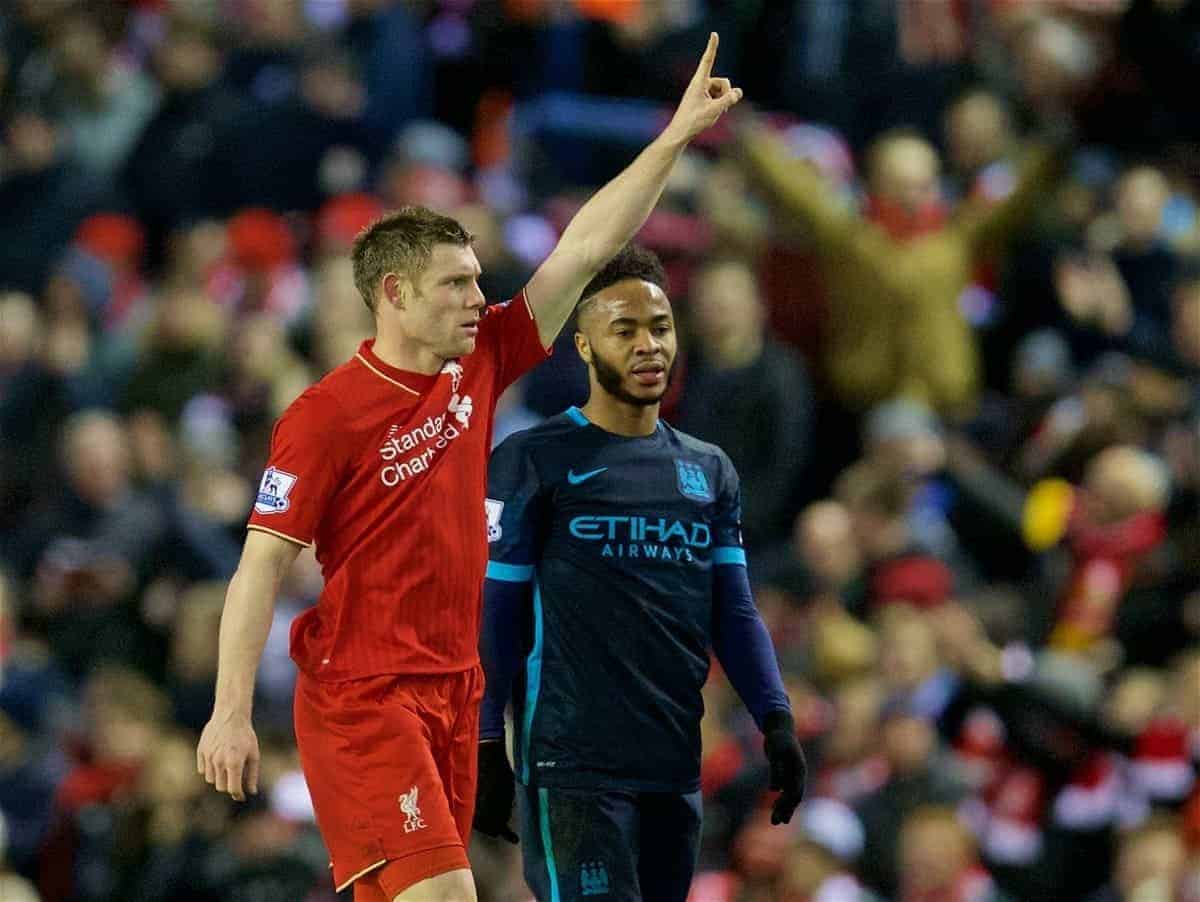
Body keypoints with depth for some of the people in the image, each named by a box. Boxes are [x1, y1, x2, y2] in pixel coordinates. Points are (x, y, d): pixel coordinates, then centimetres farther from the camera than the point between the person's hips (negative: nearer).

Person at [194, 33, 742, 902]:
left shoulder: (478, 368, 7)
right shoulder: (326, 416, -12)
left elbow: (583, 251, 10)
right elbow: (262, 565, -11)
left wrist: (678, 135, 10)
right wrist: (231, 713, -16)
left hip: (453, 690, 7)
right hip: (361, 696, -7)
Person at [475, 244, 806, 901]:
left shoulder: (710, 472, 17)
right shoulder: (534, 462, 0)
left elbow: (734, 613, 16)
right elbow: (494, 617, -1)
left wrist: (776, 720, 3)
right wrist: (486, 750, -6)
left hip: (675, 769, 6)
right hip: (574, 770, -6)